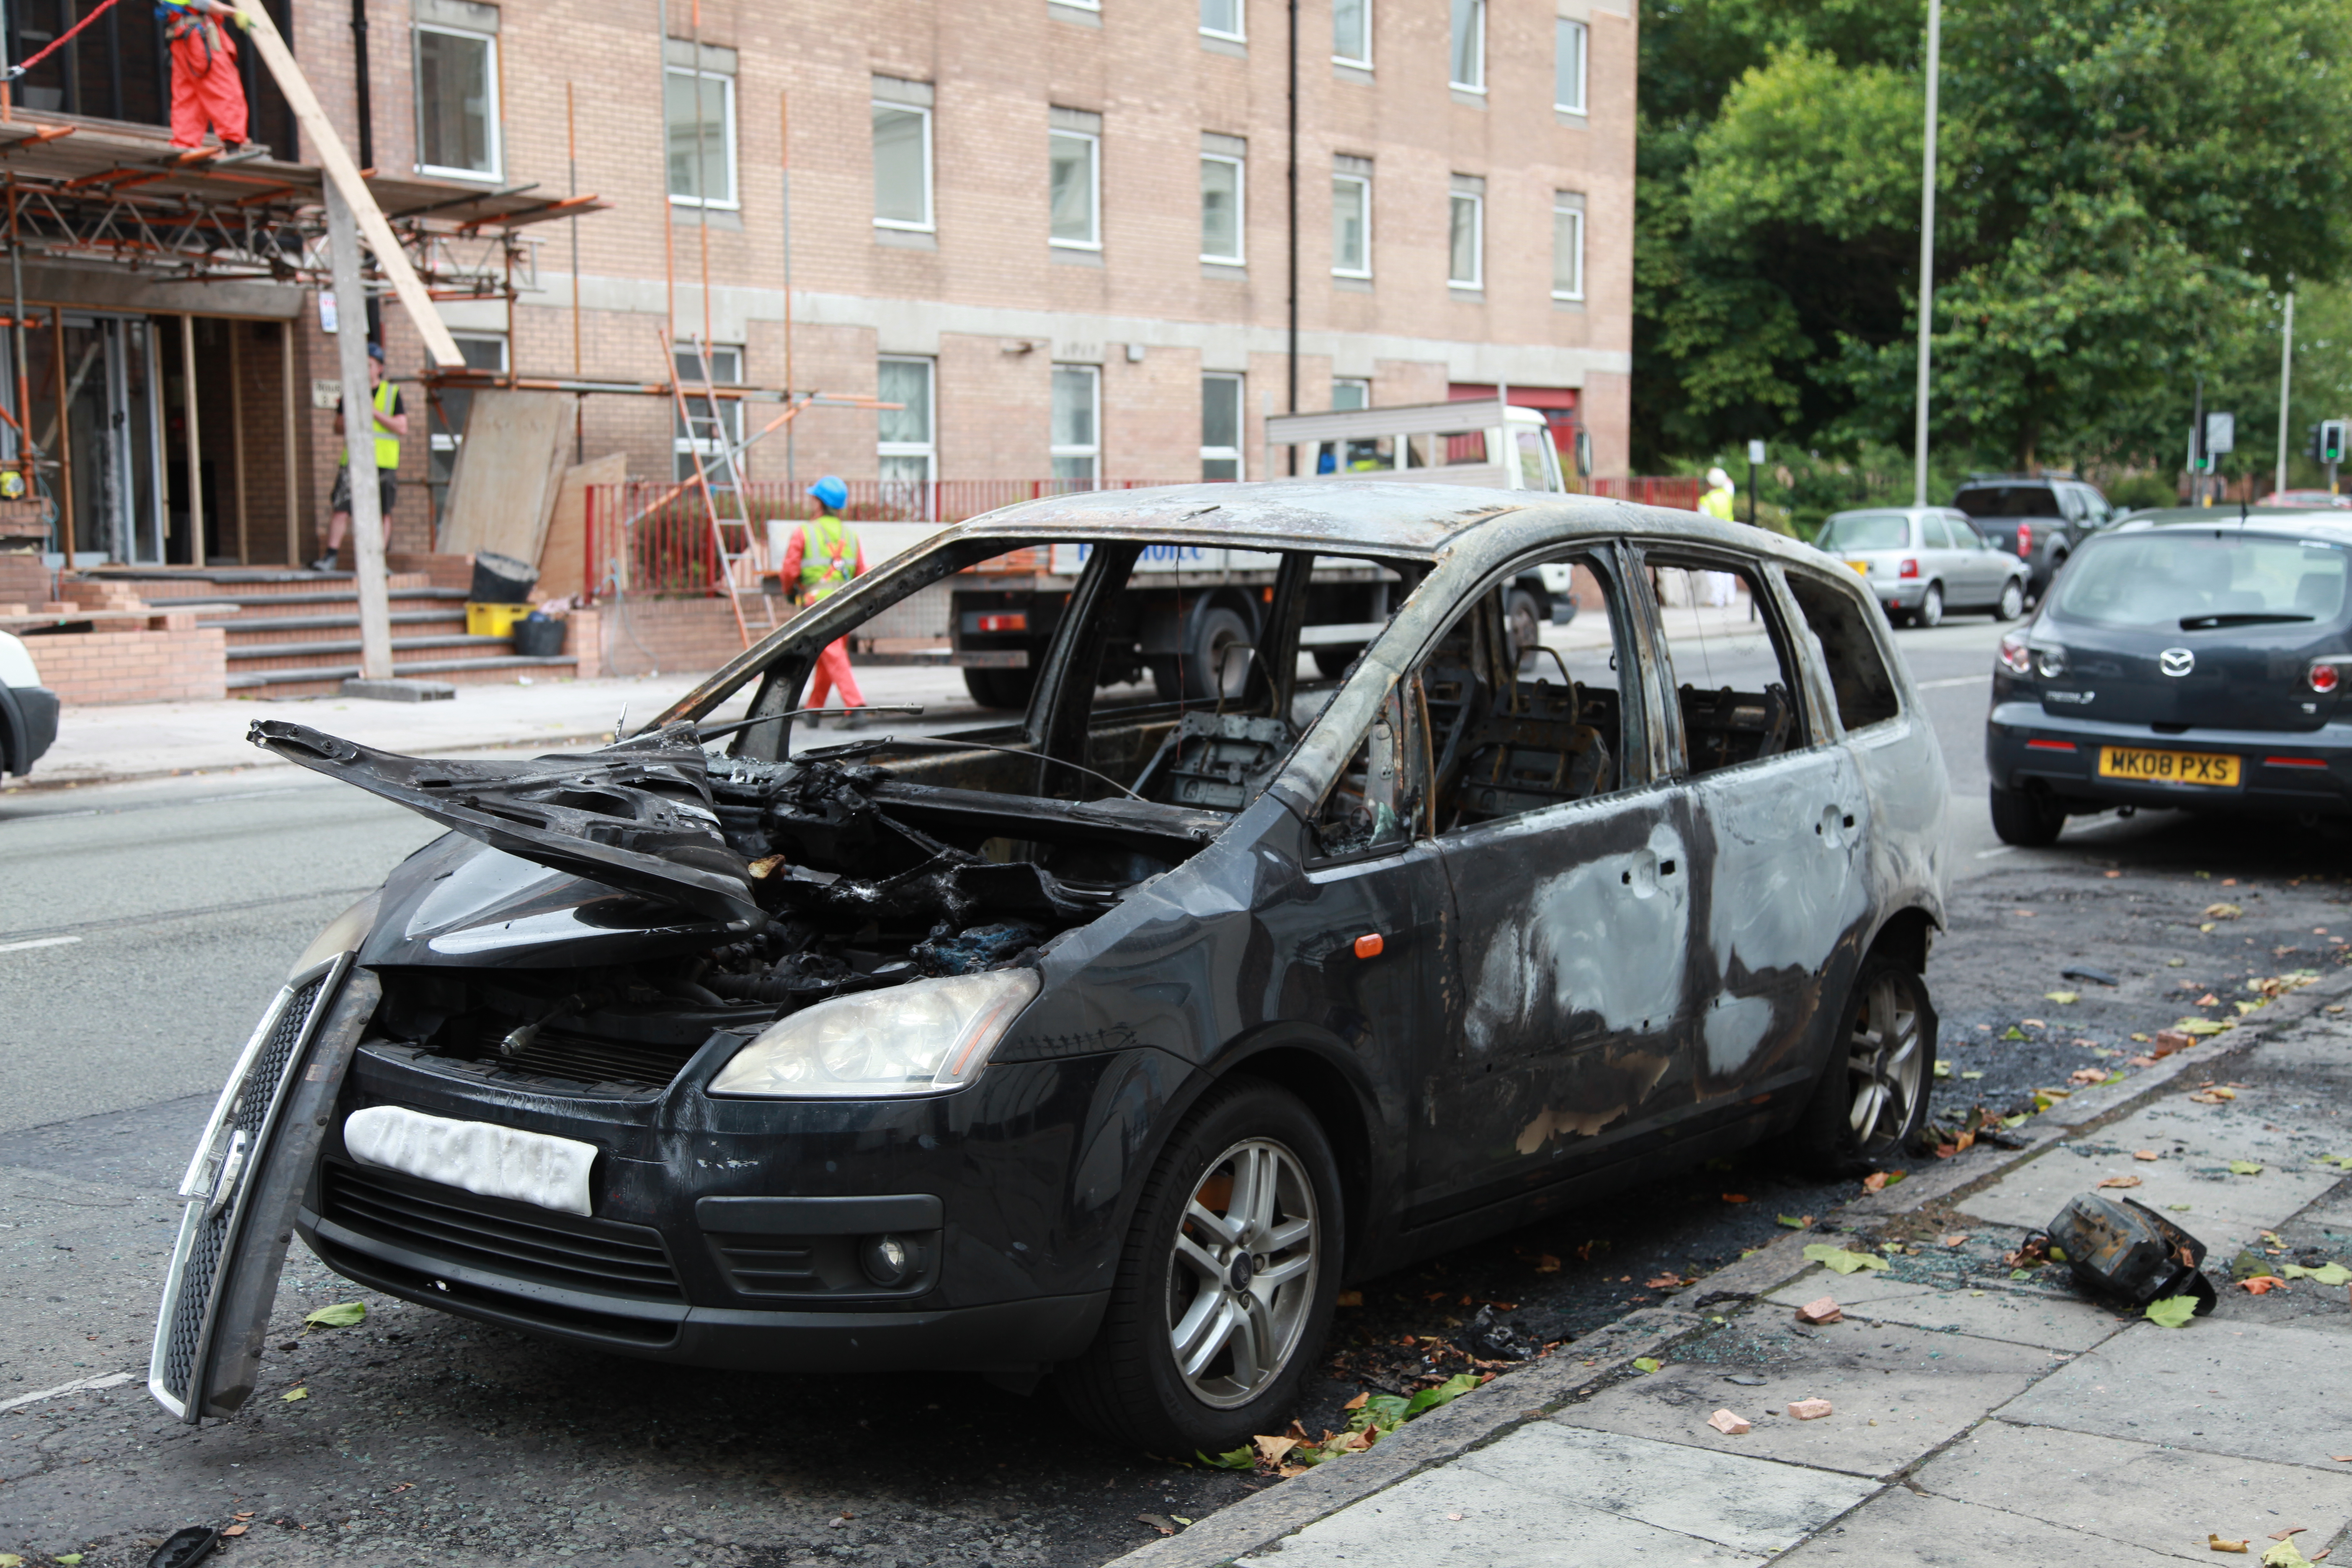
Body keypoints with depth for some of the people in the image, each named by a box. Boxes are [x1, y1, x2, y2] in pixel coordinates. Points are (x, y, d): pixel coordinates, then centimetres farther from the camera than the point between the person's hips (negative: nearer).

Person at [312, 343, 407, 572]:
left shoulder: (392, 393, 5)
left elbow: (402, 428, -4)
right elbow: (338, 428, 16)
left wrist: (374, 411, -11)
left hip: (383, 463, -2)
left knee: (383, 512, 1)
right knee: (340, 508, -7)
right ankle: (330, 557, -6)